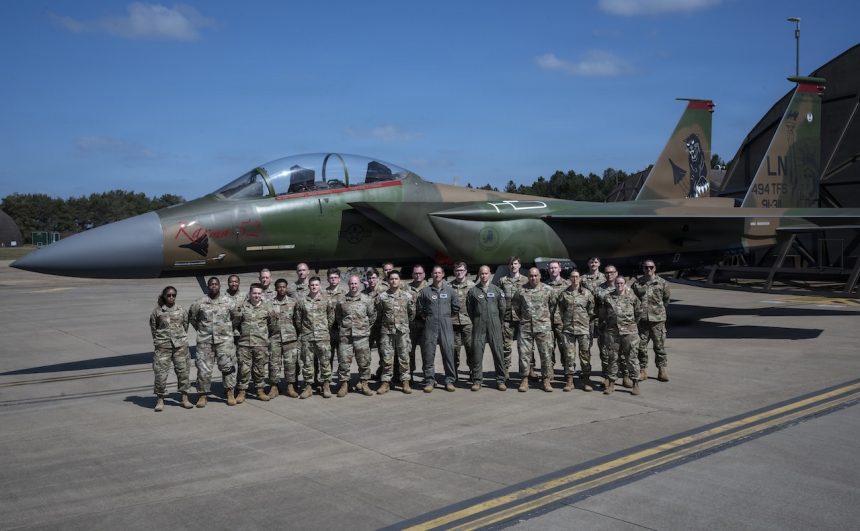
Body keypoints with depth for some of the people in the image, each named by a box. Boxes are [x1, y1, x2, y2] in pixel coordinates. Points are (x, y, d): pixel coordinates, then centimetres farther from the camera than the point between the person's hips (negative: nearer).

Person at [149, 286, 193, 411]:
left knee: (183, 370, 4)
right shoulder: (157, 311, 1)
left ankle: (184, 398, 13)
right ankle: (160, 399, 6)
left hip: (180, 344, 2)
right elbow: (153, 327, 9)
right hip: (163, 345, -2)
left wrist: (182, 338, 9)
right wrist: (158, 340, 7)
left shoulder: (181, 309, 5)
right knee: (161, 371, -5)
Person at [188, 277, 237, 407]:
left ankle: (230, 393, 5)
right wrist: (200, 328, 10)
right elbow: (191, 317, 15)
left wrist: (229, 328, 9)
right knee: (203, 368, 1)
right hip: (205, 340, 0)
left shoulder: (228, 302, 4)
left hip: (224, 339, 0)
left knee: (228, 366, -3)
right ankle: (203, 395, 11)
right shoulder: (200, 302, 4)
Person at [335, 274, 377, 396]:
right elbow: (337, 316, 18)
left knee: (364, 361, 3)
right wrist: (342, 326, 11)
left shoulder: (366, 299, 3)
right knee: (344, 361, 1)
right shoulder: (341, 300, 6)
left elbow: (373, 315, 12)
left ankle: (364, 384, 15)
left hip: (361, 336, 0)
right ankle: (344, 385, 11)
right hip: (345, 336, 0)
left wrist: (366, 327, 10)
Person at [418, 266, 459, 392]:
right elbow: (420, 308, 12)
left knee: (448, 352, -3)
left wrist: (446, 315, 11)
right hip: (430, 325, 0)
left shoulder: (449, 290, 8)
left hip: (446, 324, 0)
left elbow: (456, 306, 12)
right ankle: (429, 381, 6)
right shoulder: (425, 291, 7)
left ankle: (450, 380, 5)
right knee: (428, 353, -1)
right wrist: (428, 317, 7)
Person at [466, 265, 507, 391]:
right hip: (478, 325, 0)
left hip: (494, 325, 0)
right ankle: (477, 380, 6)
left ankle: (501, 380, 6)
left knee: (498, 351, -1)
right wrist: (476, 321, 11)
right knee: (477, 352, -1)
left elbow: (503, 307, 10)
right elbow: (469, 308, 10)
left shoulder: (497, 290, 7)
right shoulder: (473, 291, 5)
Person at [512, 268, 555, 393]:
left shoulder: (548, 290, 2)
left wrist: (548, 317, 10)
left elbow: (553, 305, 10)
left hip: (543, 326, -1)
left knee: (546, 353, 1)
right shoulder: (521, 291, 5)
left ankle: (547, 380, 10)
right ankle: (524, 380, 11)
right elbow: (516, 307, 16)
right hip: (525, 327, 1)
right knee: (524, 353, 2)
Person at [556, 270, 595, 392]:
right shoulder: (564, 294, 7)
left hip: (583, 328, -1)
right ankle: (569, 381, 9)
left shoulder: (587, 293, 3)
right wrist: (560, 324, 5)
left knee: (585, 354, 2)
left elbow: (592, 311, 6)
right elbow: (558, 310, 12)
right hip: (568, 329, 1)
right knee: (570, 355, 3)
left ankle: (586, 380, 12)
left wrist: (590, 325, 3)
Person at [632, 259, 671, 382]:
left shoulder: (662, 283, 2)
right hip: (641, 319, 1)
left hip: (657, 318, -1)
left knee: (660, 345, 3)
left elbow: (666, 299, 13)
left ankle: (662, 370, 13)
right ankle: (643, 370, 14)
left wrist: (659, 310, 14)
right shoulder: (637, 283, 4)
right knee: (641, 346, 4)